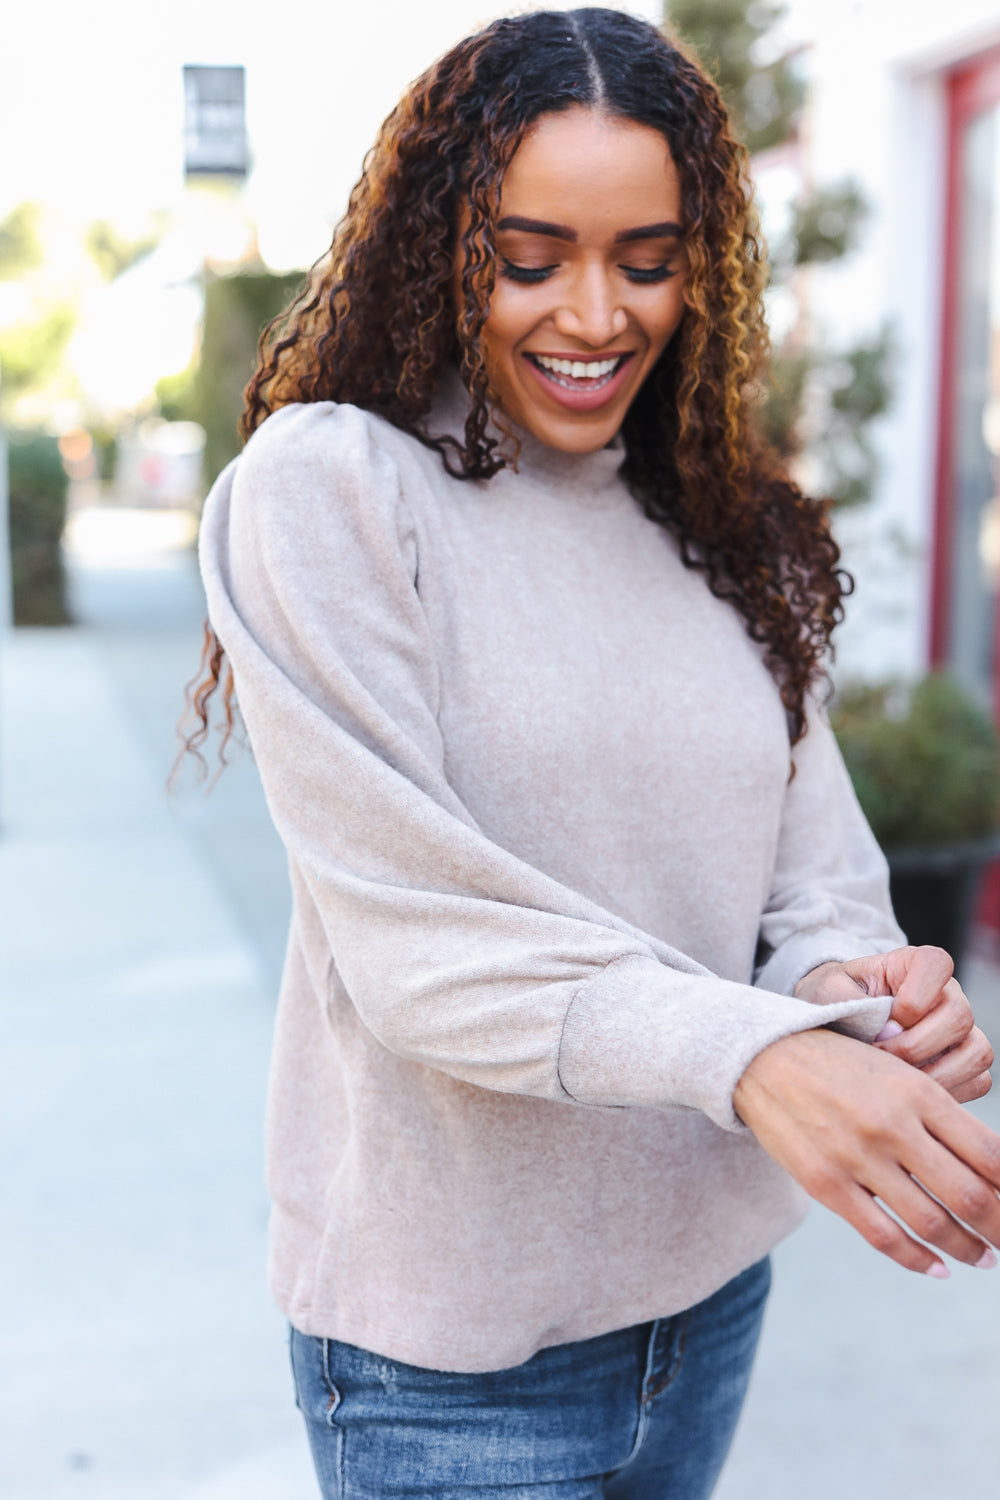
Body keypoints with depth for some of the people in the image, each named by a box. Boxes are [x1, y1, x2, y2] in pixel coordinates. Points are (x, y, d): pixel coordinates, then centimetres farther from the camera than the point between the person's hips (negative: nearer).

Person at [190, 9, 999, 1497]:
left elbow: (815, 874, 1)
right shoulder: (332, 488, -12)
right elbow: (405, 923, -21)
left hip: (711, 1284, 6)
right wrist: (745, 1053, -33)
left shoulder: (729, 529, 5)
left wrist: (858, 990, -22)